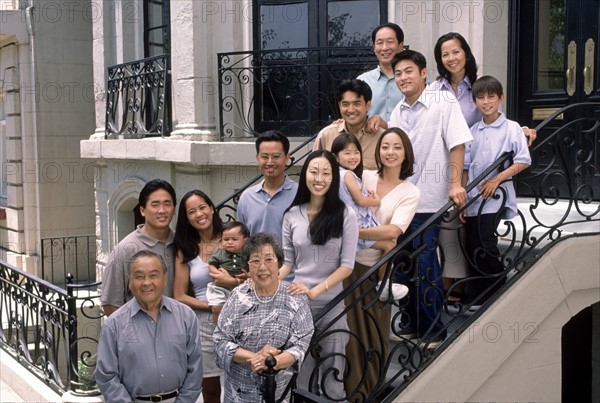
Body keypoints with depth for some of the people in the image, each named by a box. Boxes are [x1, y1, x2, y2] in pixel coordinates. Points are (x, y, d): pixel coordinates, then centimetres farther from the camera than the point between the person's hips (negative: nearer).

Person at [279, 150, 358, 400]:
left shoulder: (346, 215, -6)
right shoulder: (292, 215, 2)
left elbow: (347, 265, -8)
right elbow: (287, 260, 7)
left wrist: (315, 290, -17)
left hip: (332, 304, -2)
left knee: (332, 374, 6)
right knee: (301, 373, 12)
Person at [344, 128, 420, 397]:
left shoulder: (410, 193, -1)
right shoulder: (364, 178, 5)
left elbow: (393, 231, -16)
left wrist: (354, 231, -24)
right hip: (350, 261, 1)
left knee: (374, 331, 9)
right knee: (351, 328, 5)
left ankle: (372, 389, 25)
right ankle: (353, 388, 20)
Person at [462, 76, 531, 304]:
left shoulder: (512, 128, -1)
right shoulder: (473, 132, 11)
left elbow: (523, 161, -6)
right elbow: (465, 167, 13)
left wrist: (497, 179, -13)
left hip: (496, 195, -5)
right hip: (473, 197, 5)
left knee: (485, 241, -16)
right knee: (472, 247, 3)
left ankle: (497, 292, 0)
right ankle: (476, 300, 13)